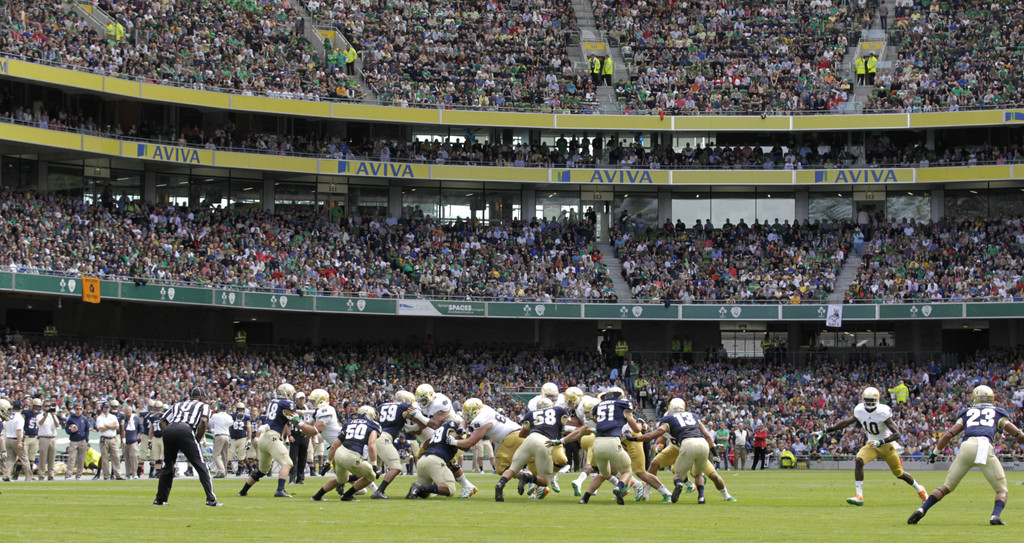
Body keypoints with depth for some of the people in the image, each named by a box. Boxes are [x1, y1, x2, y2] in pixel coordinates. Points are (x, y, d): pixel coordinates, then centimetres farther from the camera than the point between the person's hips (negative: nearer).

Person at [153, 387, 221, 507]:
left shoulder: (178, 405, 35)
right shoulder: (203, 406, 23)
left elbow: (162, 421, 24)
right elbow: (203, 422, 2)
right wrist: (197, 441, 7)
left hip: (169, 430, 4)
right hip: (185, 430, -4)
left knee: (168, 466, 21)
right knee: (200, 466, -1)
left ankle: (160, 499, 25)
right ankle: (211, 500, -7)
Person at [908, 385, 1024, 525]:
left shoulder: (967, 413, 28)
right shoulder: (998, 414, 27)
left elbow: (949, 434, 19)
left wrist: (935, 452, 28)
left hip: (966, 447, 2)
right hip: (985, 448, -2)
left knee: (946, 487, 14)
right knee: (1001, 490, 9)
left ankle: (922, 509, -2)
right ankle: (995, 515, -18)